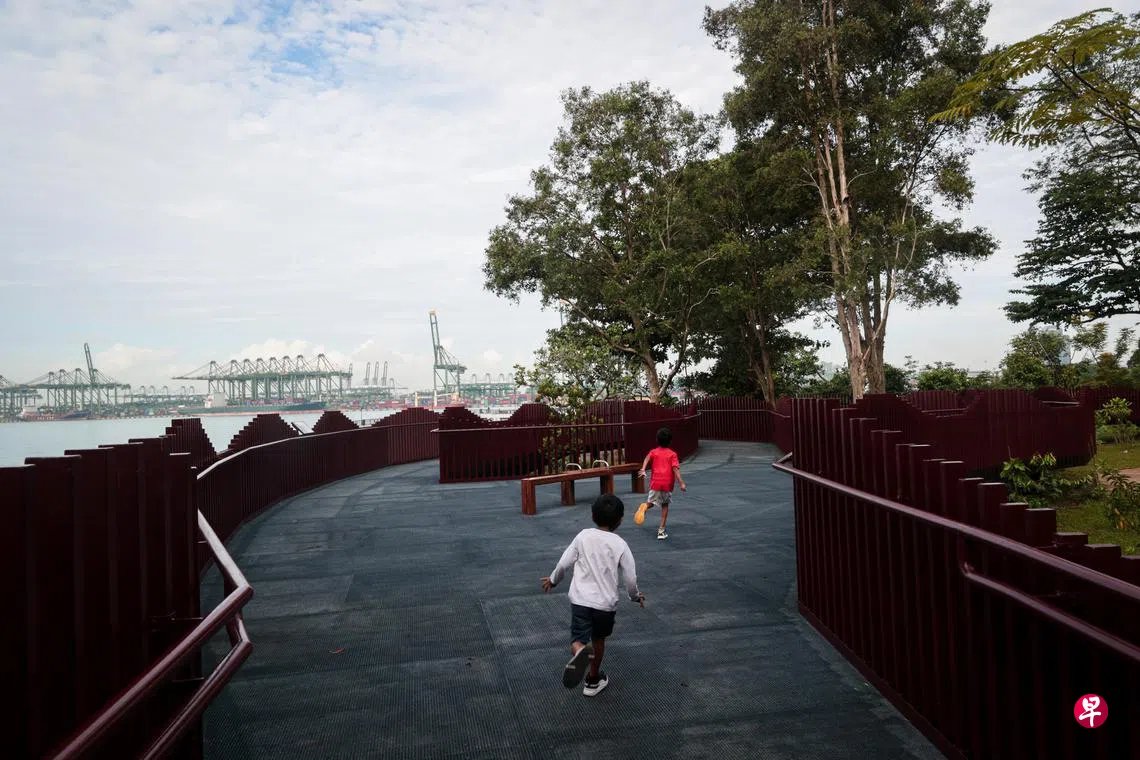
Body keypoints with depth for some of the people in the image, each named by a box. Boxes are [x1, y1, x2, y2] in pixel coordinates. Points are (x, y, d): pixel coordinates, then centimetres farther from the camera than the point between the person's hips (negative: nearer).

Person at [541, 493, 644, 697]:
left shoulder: (583, 536, 0)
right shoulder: (620, 544, -2)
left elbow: (564, 563, 1)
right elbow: (630, 578, -1)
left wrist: (552, 580, 20)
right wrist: (635, 596, 19)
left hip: (580, 600, -1)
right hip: (606, 603, 1)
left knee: (577, 641, -3)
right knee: (598, 640, 24)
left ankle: (580, 652, -38)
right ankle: (593, 680, 36)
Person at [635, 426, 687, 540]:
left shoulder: (653, 452, 10)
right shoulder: (672, 454, 6)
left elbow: (647, 458, -12)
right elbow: (675, 468, -8)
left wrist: (643, 470, -26)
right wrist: (681, 483, -12)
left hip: (655, 482, 1)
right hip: (668, 483, -1)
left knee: (651, 502, 16)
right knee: (665, 505, 16)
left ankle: (644, 507, -22)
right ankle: (661, 531, 13)